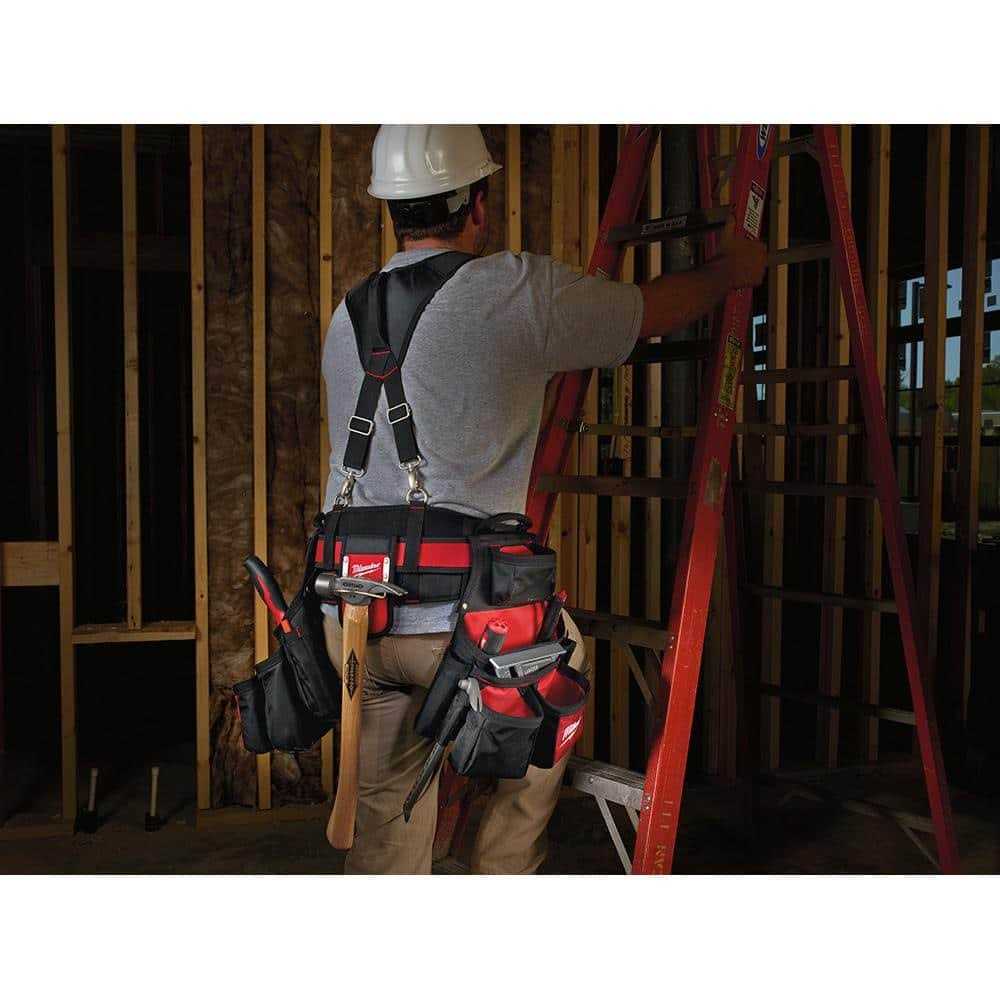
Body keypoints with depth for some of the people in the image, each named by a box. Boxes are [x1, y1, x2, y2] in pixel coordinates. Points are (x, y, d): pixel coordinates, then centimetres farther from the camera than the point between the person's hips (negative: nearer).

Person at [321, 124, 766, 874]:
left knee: (388, 810, 17)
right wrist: (733, 270, 28)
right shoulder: (520, 291, -7)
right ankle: (506, 869, 30)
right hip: (456, 617, -5)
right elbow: (656, 310, 6)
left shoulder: (348, 317, 12)